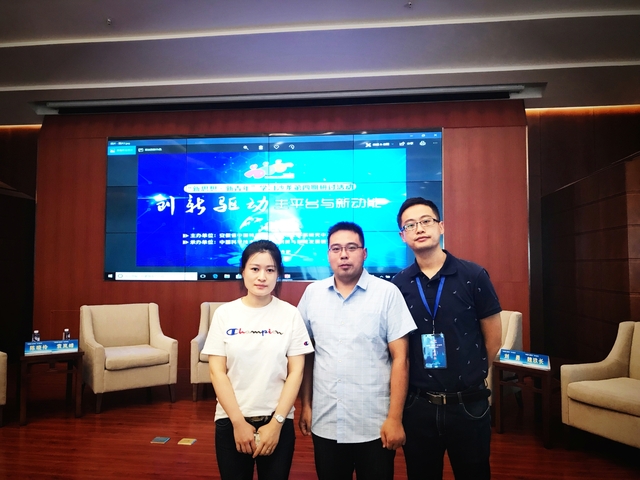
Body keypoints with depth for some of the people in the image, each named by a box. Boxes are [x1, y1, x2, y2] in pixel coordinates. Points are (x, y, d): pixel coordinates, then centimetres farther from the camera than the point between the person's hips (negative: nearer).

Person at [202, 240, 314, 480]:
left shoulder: (290, 314, -5)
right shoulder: (225, 313, -4)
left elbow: (296, 372, -5)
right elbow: (217, 371, -5)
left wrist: (276, 423, -9)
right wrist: (238, 422, -8)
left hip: (277, 421, 0)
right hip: (231, 421, 1)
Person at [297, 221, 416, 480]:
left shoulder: (387, 293, -8)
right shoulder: (312, 293, 1)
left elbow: (400, 359, -8)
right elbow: (305, 354, 7)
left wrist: (395, 419, -9)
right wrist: (305, 405, 7)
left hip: (375, 425, -2)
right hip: (324, 424, 3)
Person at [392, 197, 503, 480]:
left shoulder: (473, 276, -8)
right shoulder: (398, 285, -4)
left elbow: (493, 340, 1)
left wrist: (469, 377, 9)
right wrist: (420, 382, 6)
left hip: (468, 404, -1)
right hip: (417, 404, 2)